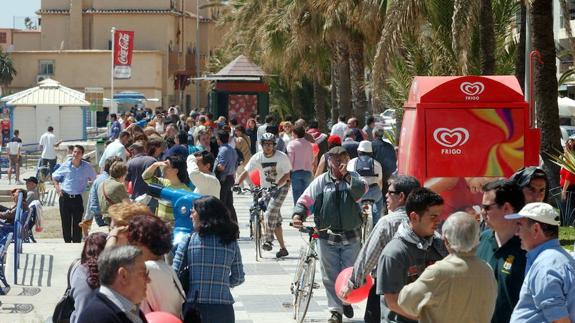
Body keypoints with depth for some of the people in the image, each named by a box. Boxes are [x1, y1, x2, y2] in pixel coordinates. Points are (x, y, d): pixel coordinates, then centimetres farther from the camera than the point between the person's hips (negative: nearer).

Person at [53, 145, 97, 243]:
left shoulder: (87, 166, -1)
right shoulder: (65, 165, 1)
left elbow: (94, 179, 14)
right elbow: (54, 176, 15)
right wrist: (57, 188, 1)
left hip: (78, 198, -1)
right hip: (65, 197, 1)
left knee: (77, 223, 2)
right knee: (65, 222, 6)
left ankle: (77, 242, 10)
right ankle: (67, 241, 17)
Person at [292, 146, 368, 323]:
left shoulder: (353, 178, 2)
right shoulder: (320, 182, 0)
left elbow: (361, 190, -19)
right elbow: (305, 200, -2)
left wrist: (346, 176, -22)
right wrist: (297, 215, -20)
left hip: (351, 236, 0)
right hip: (327, 236, 0)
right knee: (330, 275, 3)